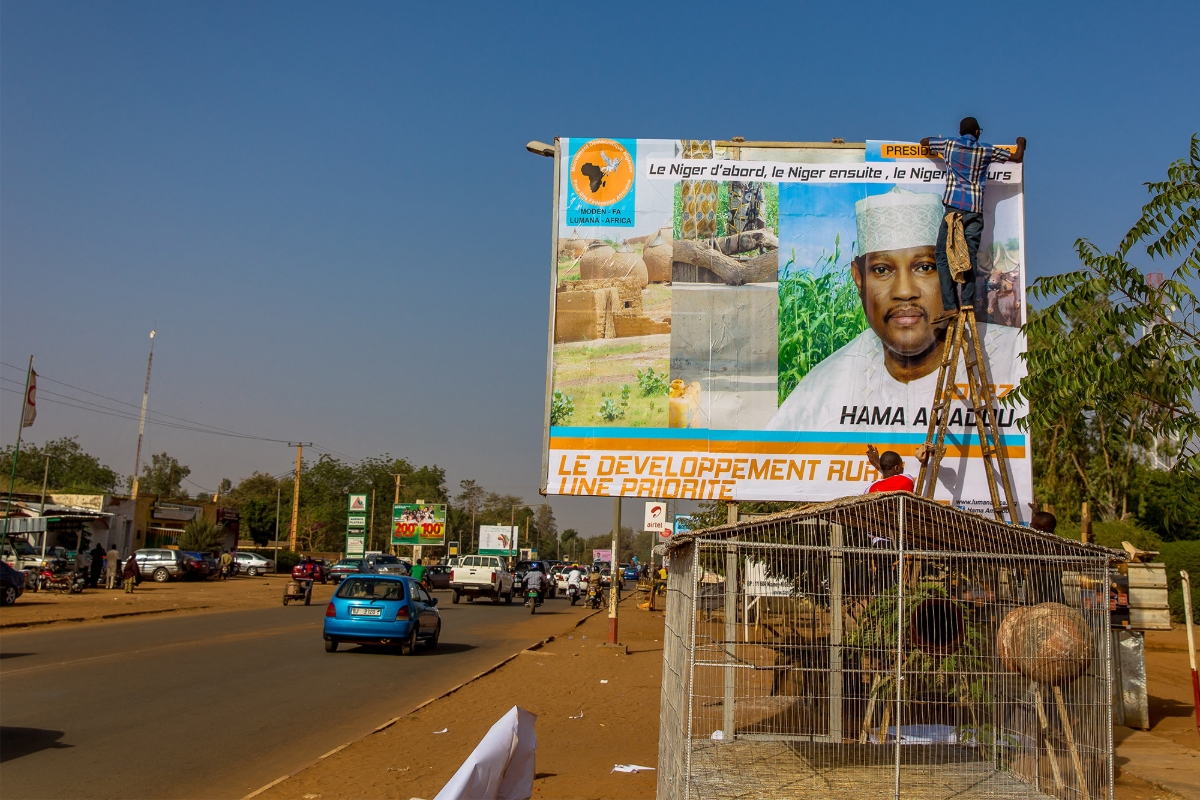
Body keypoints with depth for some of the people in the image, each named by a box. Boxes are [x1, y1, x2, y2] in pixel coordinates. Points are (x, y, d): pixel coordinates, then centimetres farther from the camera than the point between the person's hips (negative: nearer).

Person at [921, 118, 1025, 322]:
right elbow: (1017, 158, 17)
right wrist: (1021, 144, 38)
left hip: (953, 207, -1)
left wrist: (936, 144, 47)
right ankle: (968, 303, -9)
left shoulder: (949, 145, 10)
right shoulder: (986, 151, 9)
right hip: (975, 210, 1)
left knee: (943, 256, -1)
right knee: (970, 257, 2)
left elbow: (924, 141, 27)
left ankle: (950, 305, -11)